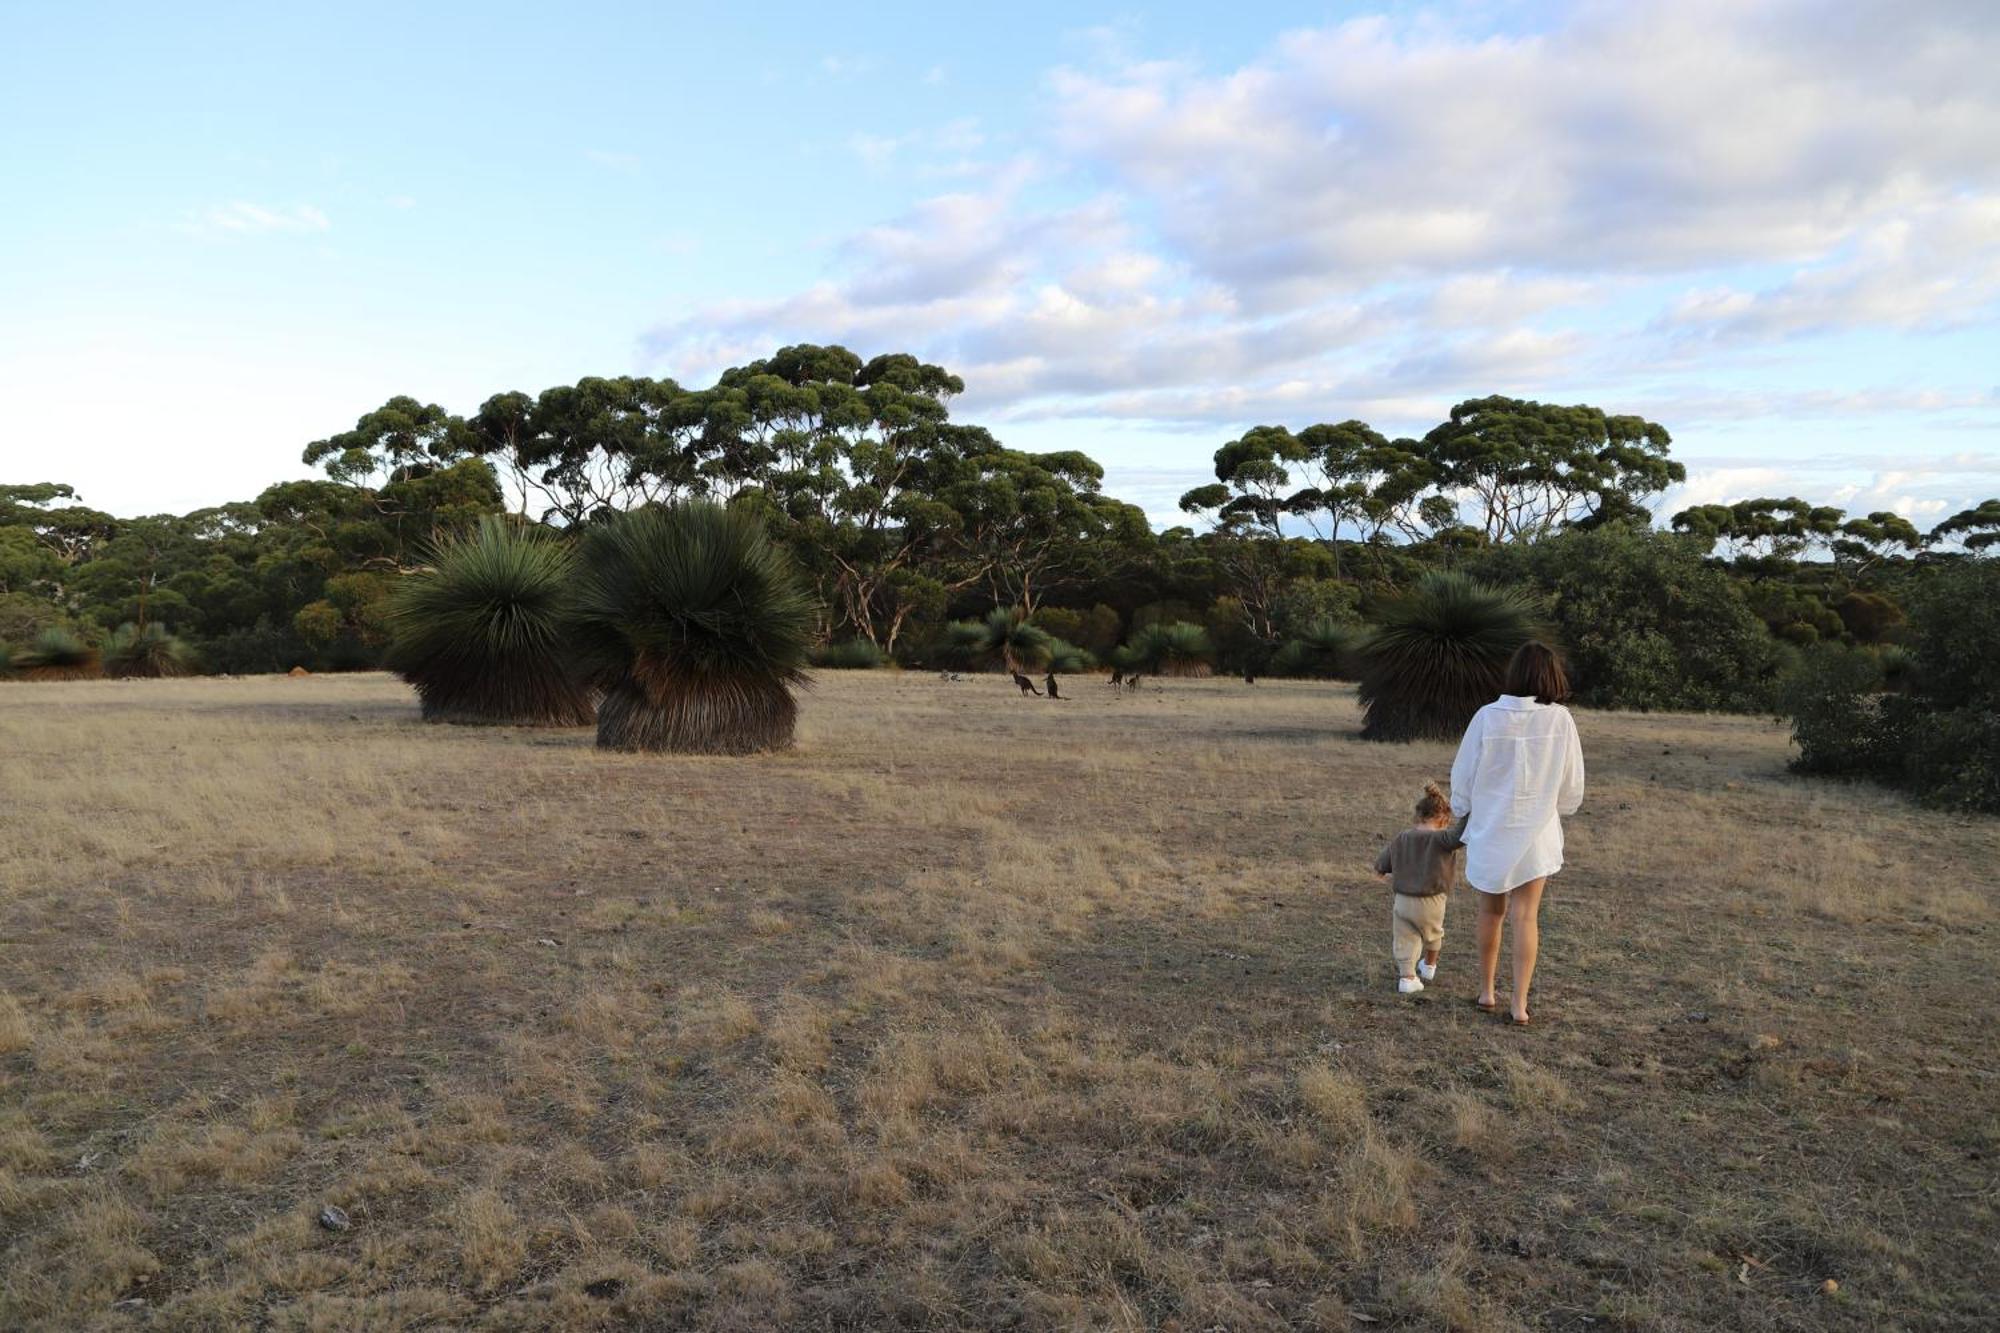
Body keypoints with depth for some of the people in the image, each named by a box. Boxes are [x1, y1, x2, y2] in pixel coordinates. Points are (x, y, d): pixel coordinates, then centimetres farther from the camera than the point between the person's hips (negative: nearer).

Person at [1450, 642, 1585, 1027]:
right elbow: (1572, 784, -1)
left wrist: (1461, 808, 15)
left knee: (1490, 912, 17)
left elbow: (1463, 774, -4)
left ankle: (1487, 991, 27)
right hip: (1537, 833, 0)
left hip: (1490, 832, 0)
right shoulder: (1560, 719, -12)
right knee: (1526, 917, 7)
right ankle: (1519, 1004, 6)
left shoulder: (1488, 717, -14)